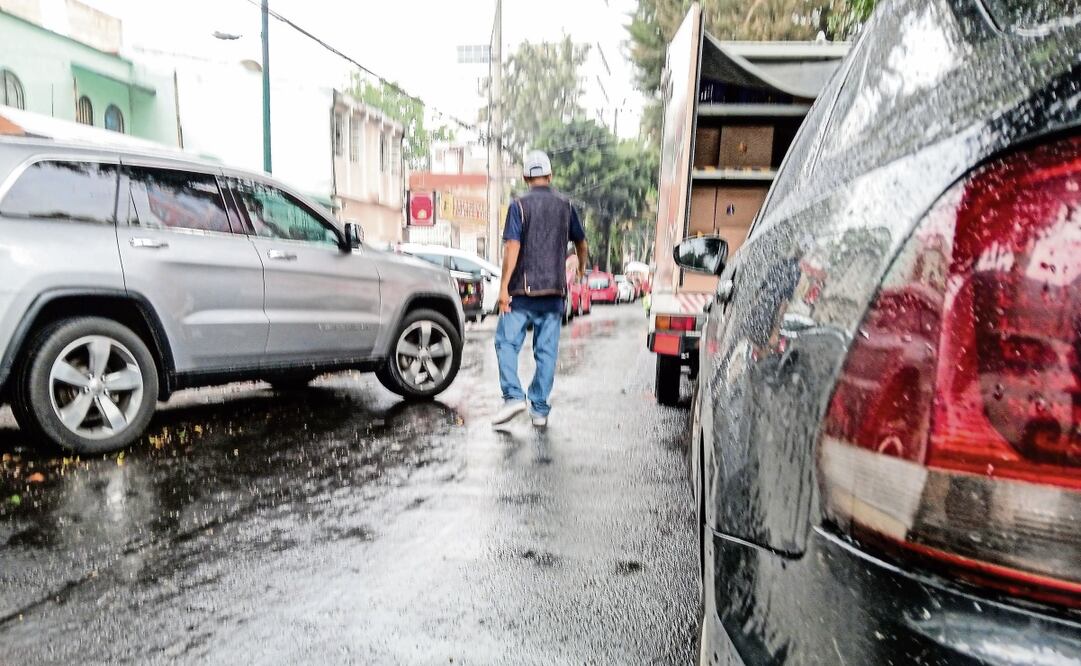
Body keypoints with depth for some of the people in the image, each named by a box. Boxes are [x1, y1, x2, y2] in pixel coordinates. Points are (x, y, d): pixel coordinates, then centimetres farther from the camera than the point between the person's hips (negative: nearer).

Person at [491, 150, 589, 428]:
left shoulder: (519, 205, -4)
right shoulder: (565, 205, 8)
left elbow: (513, 247, -13)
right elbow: (581, 243, 19)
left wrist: (504, 286, -12)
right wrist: (581, 269, 38)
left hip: (523, 289, -3)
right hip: (555, 290, 3)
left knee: (507, 342, 6)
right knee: (547, 350, 6)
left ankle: (513, 396, -7)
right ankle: (540, 409, 10)